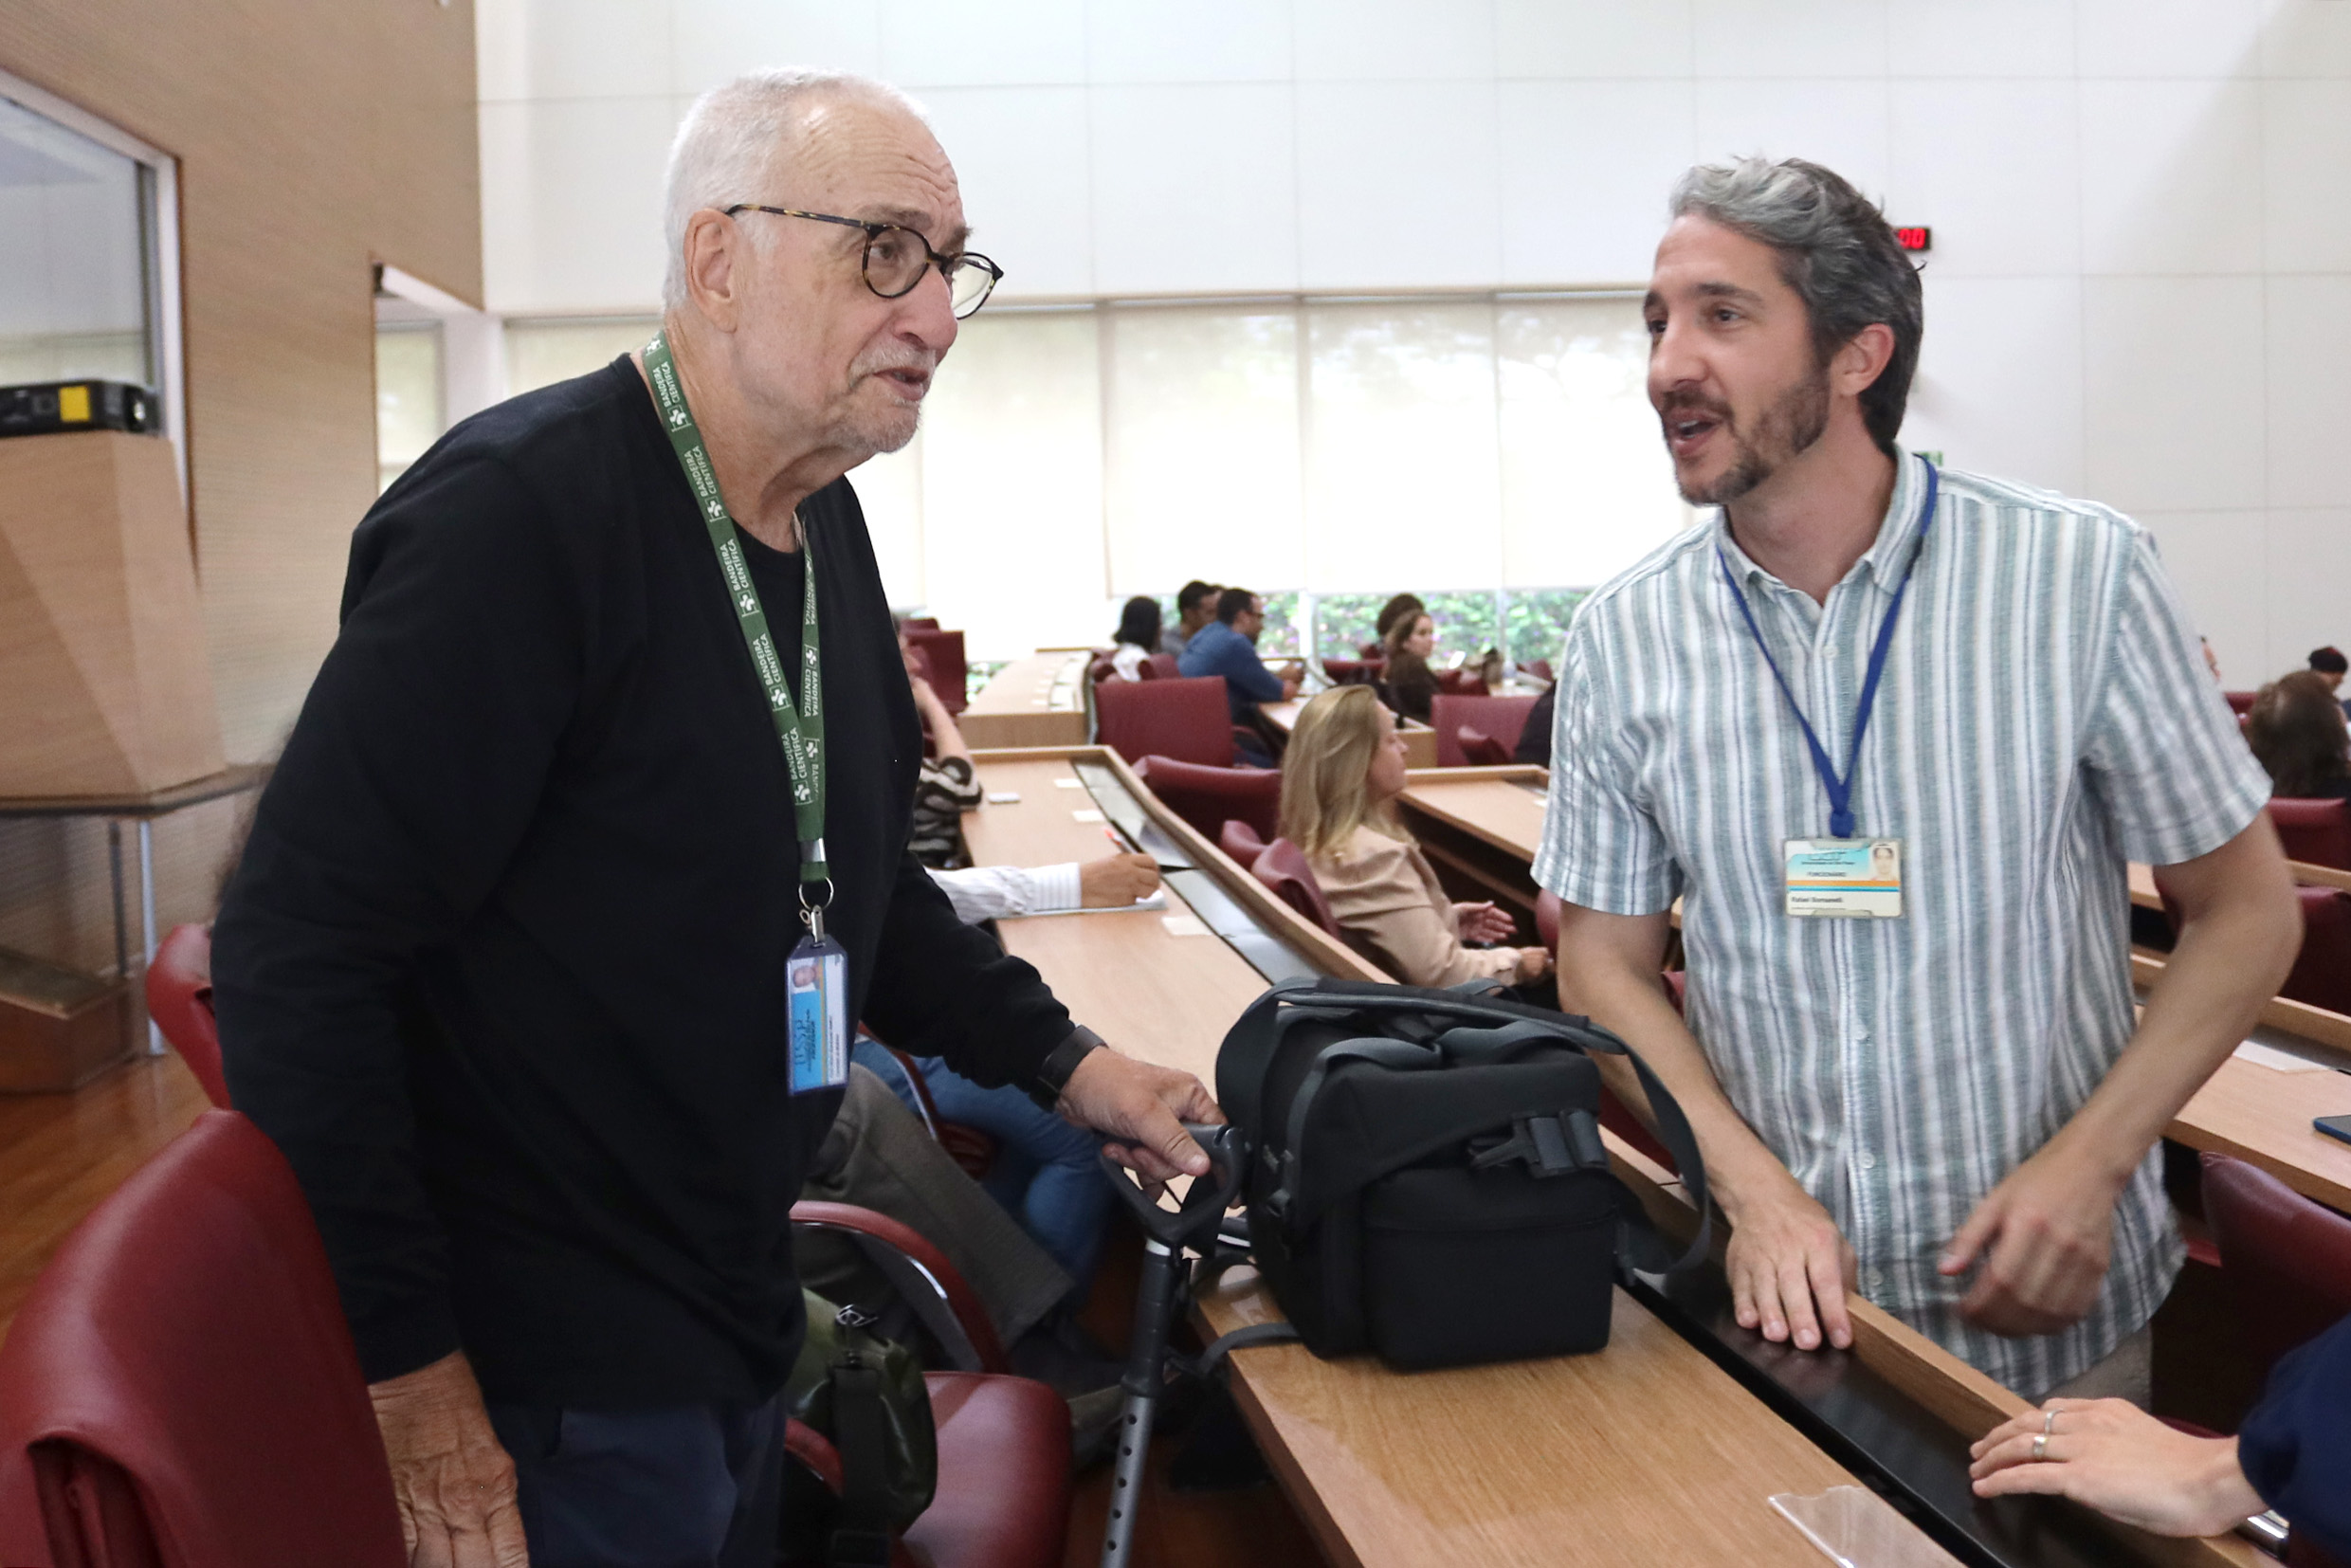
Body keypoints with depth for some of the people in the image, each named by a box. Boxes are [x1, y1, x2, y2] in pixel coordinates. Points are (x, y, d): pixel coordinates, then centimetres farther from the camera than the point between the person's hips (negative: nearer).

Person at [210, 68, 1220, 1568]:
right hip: (556, 1387, -8)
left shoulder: (822, 522, 4)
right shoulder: (524, 513, -23)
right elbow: (298, 951, -23)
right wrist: (404, 1361, -21)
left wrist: (1059, 1060, 6)